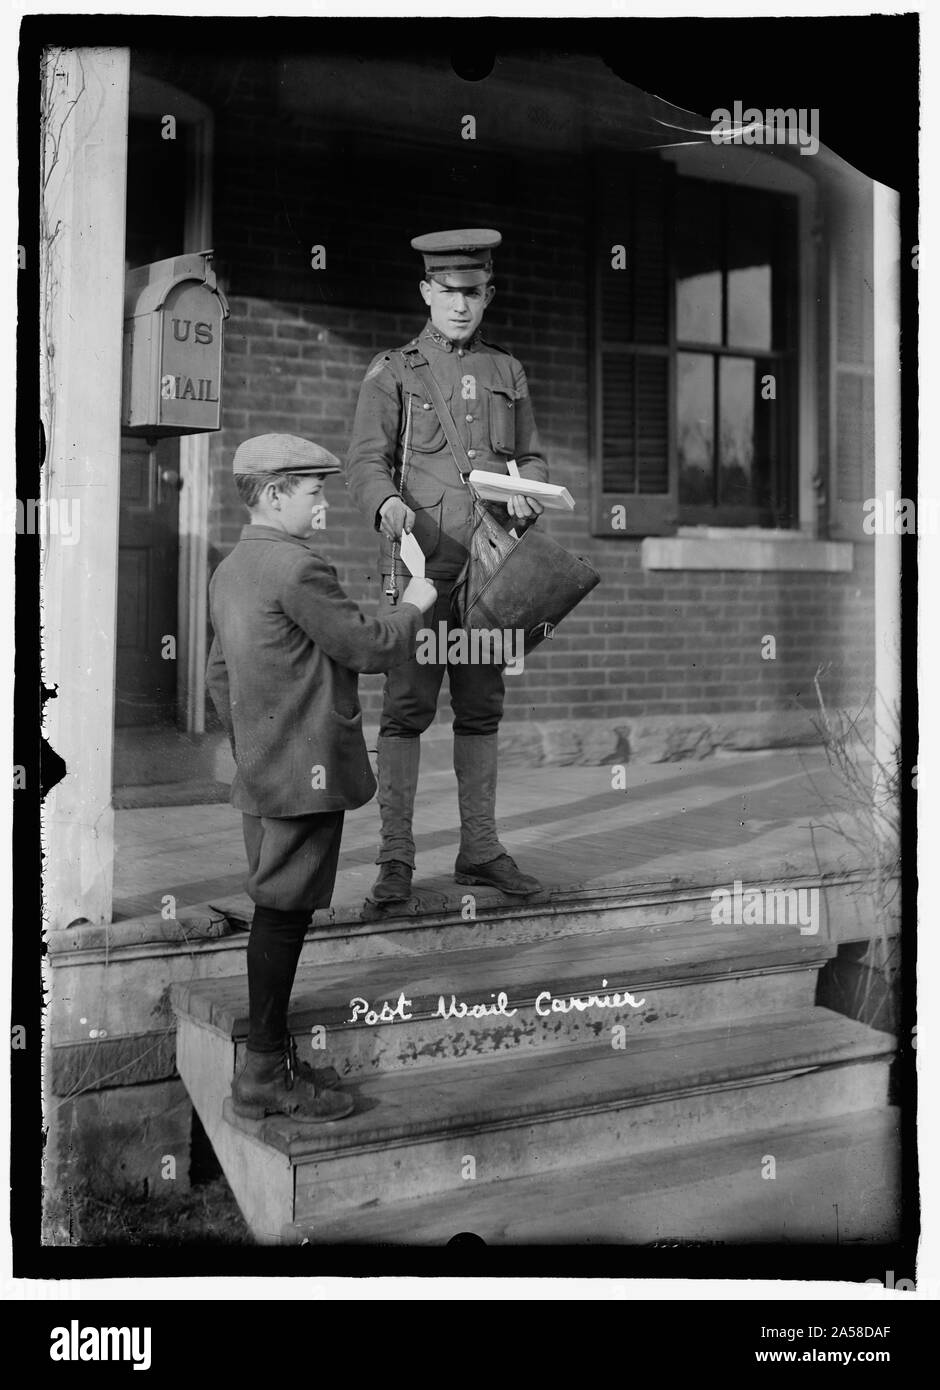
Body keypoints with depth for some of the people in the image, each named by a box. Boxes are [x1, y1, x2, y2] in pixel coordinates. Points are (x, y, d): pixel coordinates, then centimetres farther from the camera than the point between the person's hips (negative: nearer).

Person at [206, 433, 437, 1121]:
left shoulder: (231, 569, 15)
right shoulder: (297, 566, -16)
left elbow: (220, 675, 22)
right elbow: (366, 646, -13)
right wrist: (412, 607, 5)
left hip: (262, 774, 10)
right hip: (305, 773, -10)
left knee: (278, 914, 14)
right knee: (283, 914, -4)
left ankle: (271, 1061, 22)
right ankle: (267, 1074, 4)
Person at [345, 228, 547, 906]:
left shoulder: (507, 371, 16)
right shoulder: (393, 372, 5)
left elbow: (532, 457, 20)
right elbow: (364, 462, -2)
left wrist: (526, 495, -3)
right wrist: (387, 503, -24)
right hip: (418, 562, -4)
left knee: (482, 708, 8)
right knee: (407, 708, -6)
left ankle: (480, 848, 17)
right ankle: (396, 857, -1)